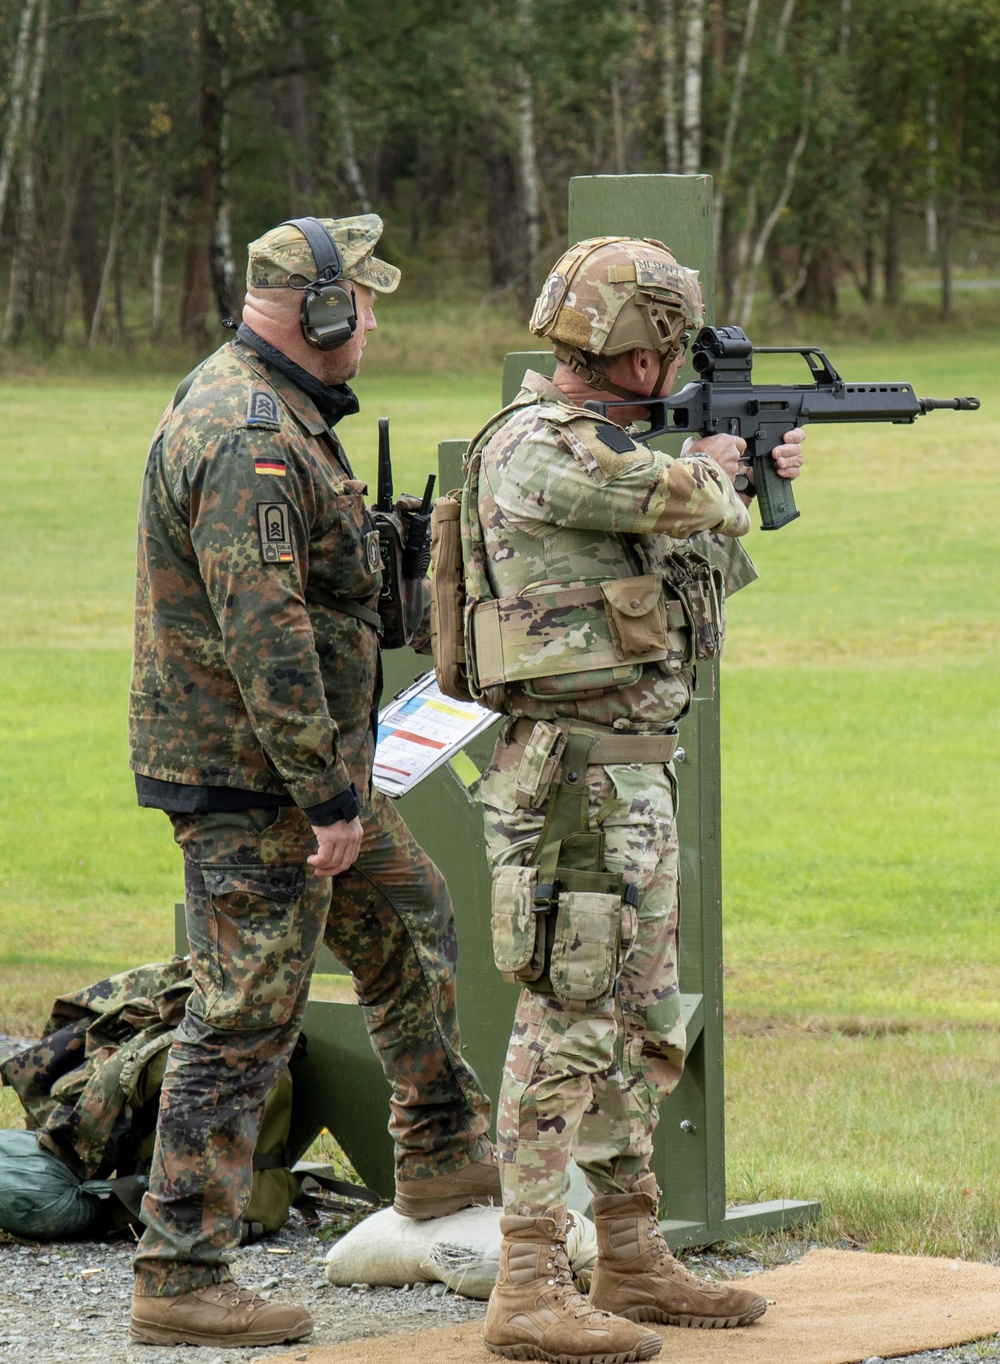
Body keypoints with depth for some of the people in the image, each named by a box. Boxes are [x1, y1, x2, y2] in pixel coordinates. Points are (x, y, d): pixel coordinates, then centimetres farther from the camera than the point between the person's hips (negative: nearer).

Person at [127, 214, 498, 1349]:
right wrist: (327, 795, -26)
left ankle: (442, 1154, 37)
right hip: (245, 780, -10)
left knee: (408, 917, 23)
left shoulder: (272, 412, 12)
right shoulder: (247, 438, -22)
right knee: (245, 1021, -7)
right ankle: (179, 1276, -4)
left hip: (301, 766, 10)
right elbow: (264, 633, -28)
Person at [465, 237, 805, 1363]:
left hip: (638, 772, 10)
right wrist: (716, 464, 3)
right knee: (568, 1022, -10)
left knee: (641, 1021, 15)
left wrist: (749, 482, 20)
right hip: (574, 774, -10)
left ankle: (631, 1260, 23)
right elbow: (691, 503, -19)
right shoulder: (541, 450, -16)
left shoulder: (597, 442, 15)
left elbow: (702, 558, 28)